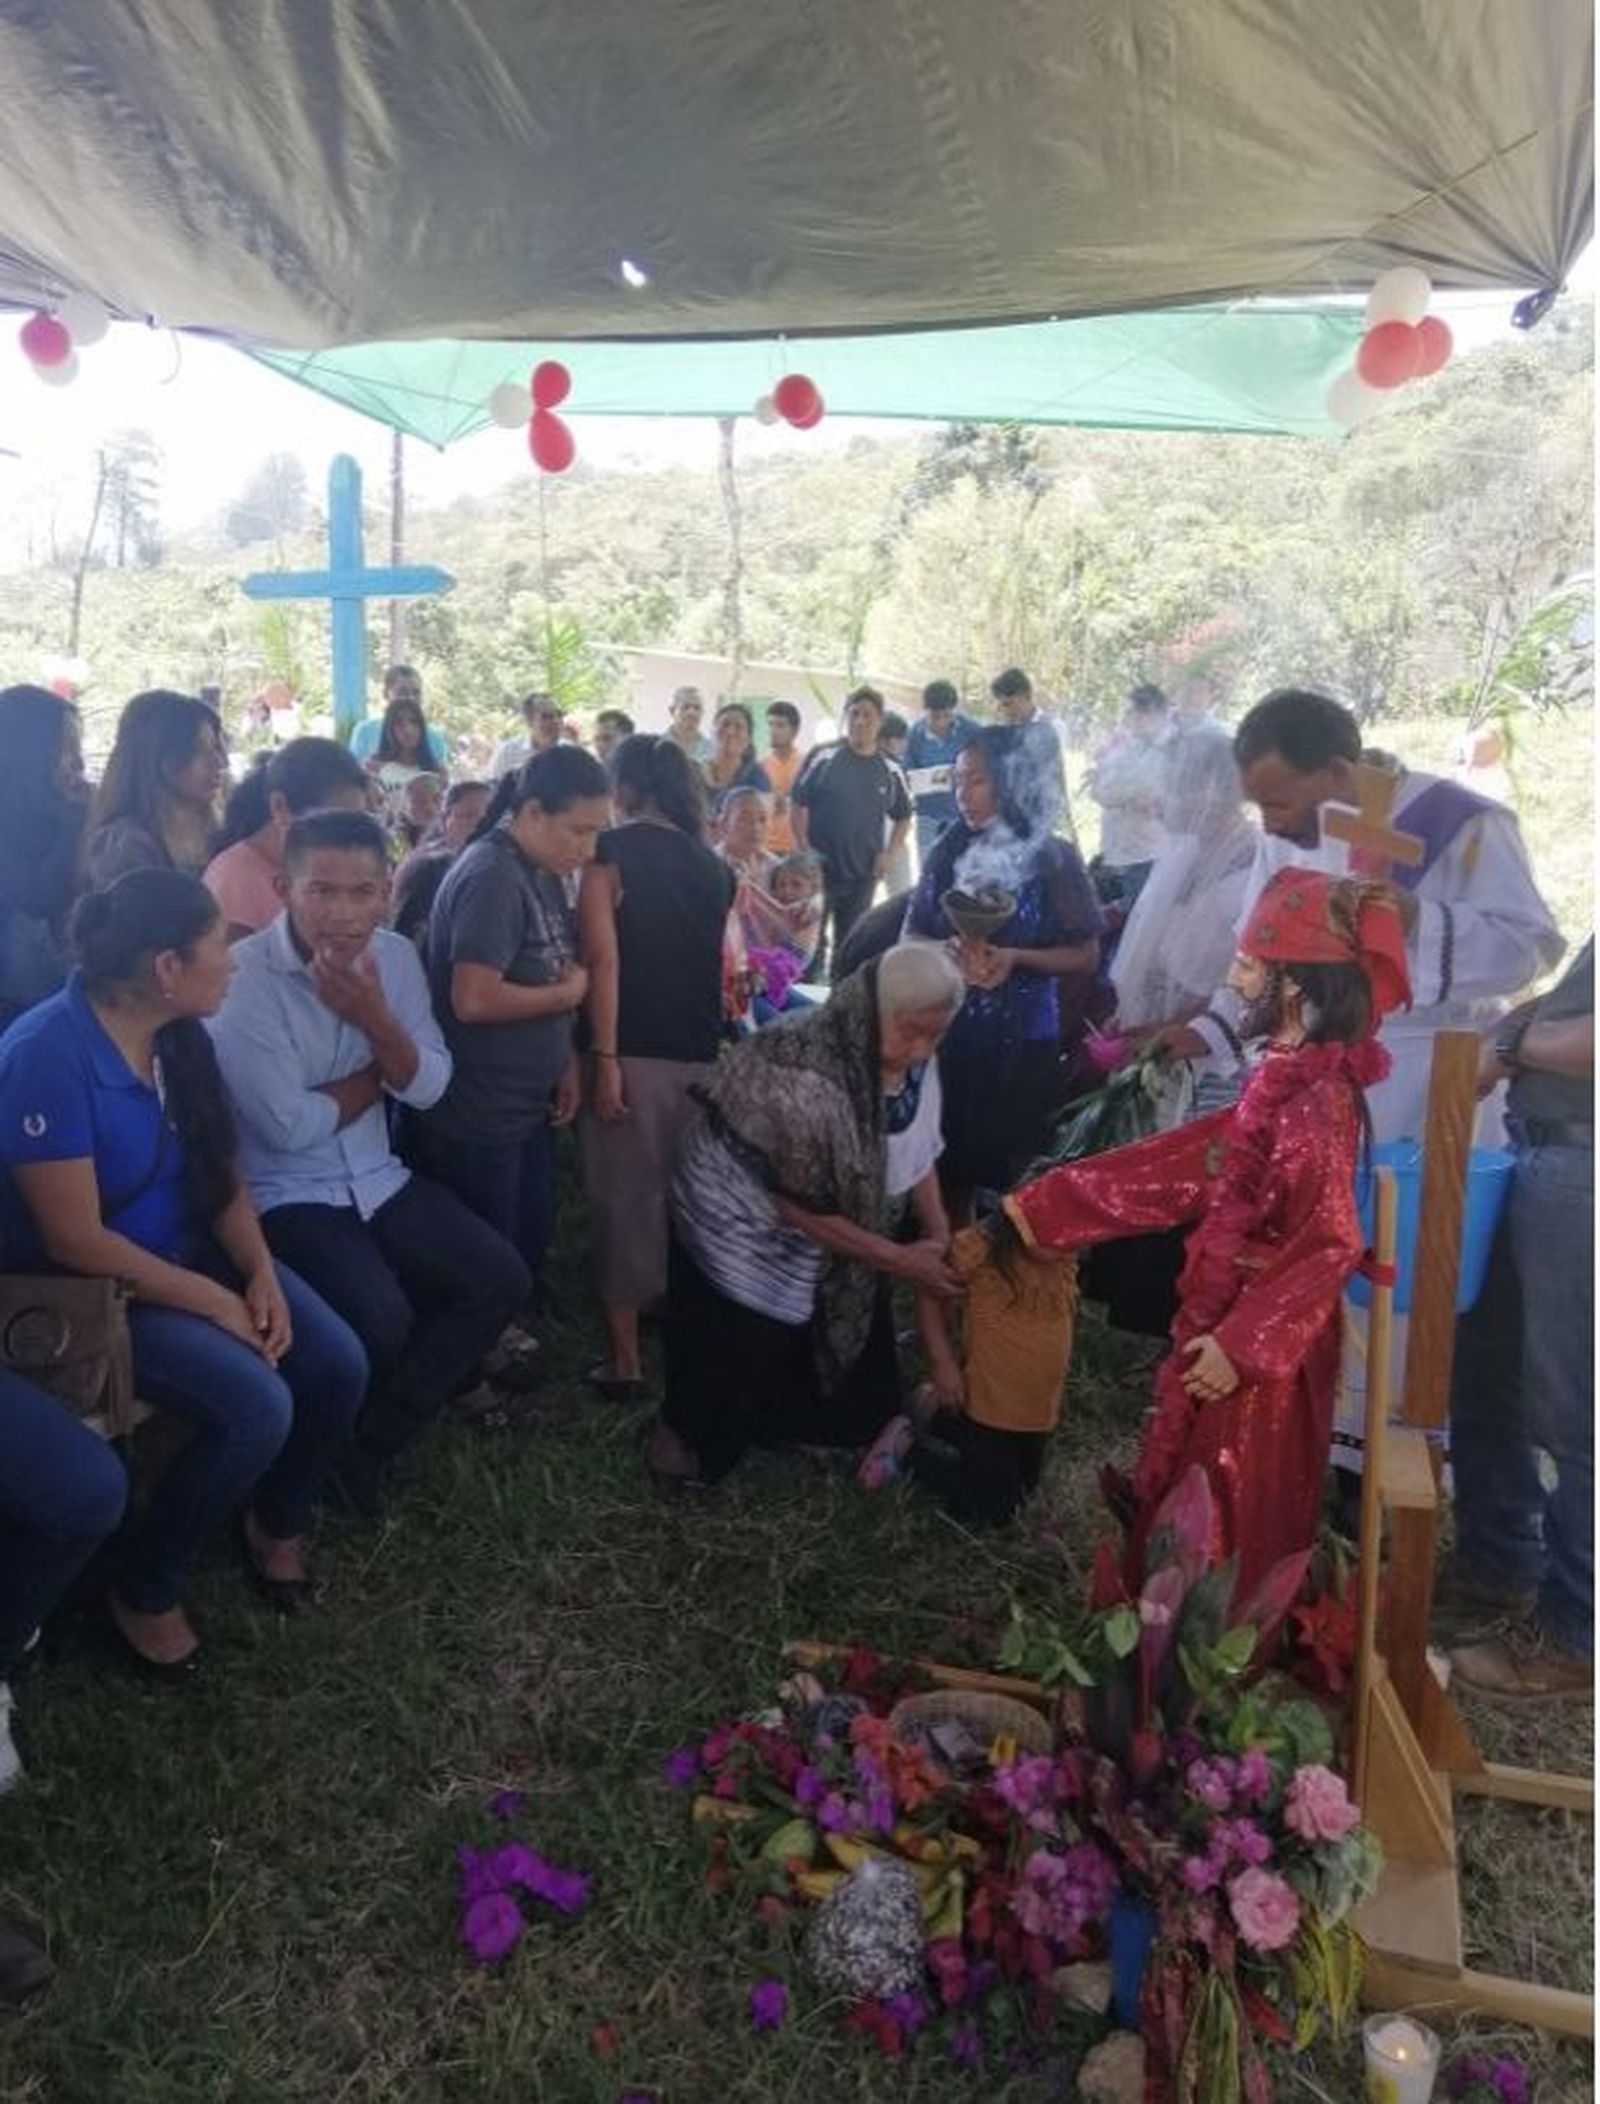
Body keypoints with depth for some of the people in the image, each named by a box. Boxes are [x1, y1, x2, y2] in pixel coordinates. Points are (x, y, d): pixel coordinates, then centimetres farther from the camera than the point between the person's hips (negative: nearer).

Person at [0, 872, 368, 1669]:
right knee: (256, 1407, -26)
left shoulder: (180, 1034, -2)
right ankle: (143, 1591, 0)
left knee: (337, 1364, -10)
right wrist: (214, 1302, -20)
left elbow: (219, 1169, 5)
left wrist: (261, 1273, -10)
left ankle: (277, 1520, 20)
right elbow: (75, 1241, -25)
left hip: (191, 1251, 7)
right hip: (91, 1289, -7)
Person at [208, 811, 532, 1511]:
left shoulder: (396, 956, 1)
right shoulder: (244, 977, -19)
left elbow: (428, 1088, -2)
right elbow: (289, 1125, -22)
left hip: (378, 1180, 7)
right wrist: (378, 1075, -6)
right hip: (280, 1196, -7)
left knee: (500, 1277, -4)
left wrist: (378, 1020, -20)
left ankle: (371, 1446, 8)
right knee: (379, 1321, -27)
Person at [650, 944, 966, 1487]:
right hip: (740, 1228, -7)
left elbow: (919, 1146, 0)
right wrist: (899, 1260, -23)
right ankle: (688, 1431, 38)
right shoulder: (801, 1081, -38)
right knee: (737, 1363, 9)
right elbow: (804, 1209, -29)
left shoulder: (907, 1059, -15)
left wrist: (940, 1236, -8)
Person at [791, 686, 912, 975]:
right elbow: (799, 803, -4)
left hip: (863, 874, 3)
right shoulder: (823, 759, -5)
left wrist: (888, 853, 3)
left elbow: (903, 817, 16)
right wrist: (804, 848, -11)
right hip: (819, 868, -3)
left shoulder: (890, 771, 4)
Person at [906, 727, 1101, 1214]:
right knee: (948, 1156, 6)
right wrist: (951, 949, -14)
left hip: (1022, 1036, -3)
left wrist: (1013, 958, -18)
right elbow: (911, 935, 7)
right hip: (950, 1029, 3)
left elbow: (1086, 954, -4)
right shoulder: (948, 850, 5)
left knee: (1010, 1167, 1)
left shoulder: (1053, 858, -5)